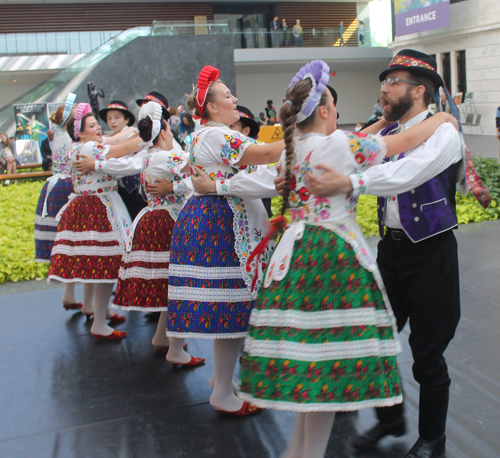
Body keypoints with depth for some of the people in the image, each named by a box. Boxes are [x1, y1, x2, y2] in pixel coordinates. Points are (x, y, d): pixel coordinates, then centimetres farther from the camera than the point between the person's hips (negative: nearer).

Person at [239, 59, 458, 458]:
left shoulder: (290, 148, 10)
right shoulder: (342, 144, -10)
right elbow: (406, 141, -2)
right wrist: (442, 119, 16)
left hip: (296, 251, 8)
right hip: (335, 253, -8)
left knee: (305, 342, 15)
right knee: (327, 360, 1)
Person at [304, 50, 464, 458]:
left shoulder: (442, 132, -12)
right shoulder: (386, 133, 10)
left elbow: (408, 172, -31)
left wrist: (349, 183, -41)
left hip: (431, 252, -6)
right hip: (391, 247, 6)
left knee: (427, 353, 5)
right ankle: (390, 418, 36)